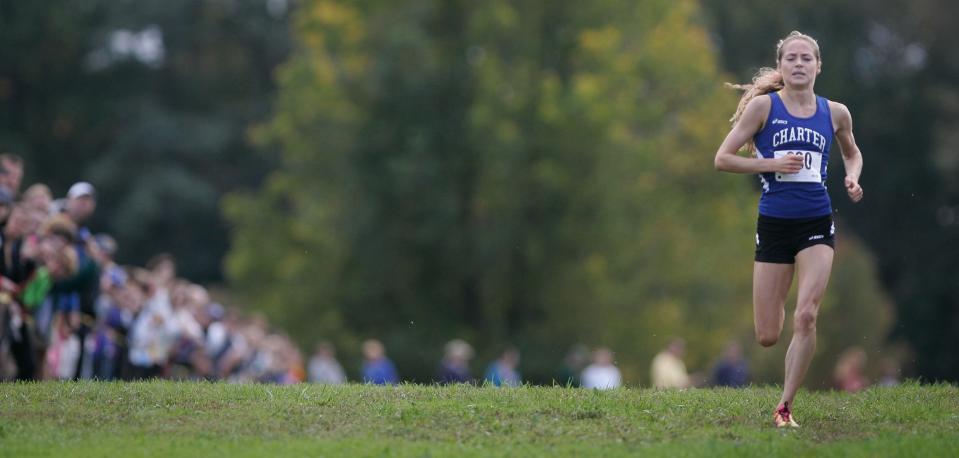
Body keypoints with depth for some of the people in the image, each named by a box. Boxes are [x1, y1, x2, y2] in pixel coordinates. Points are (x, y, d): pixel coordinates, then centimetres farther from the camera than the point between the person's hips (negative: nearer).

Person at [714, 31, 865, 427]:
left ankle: (785, 406, -5)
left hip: (817, 225, 1)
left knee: (806, 316, -18)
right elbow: (723, 158, -4)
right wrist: (773, 164, -15)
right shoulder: (763, 105, -3)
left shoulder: (835, 113, 6)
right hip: (774, 225, -1)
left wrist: (853, 178, 4)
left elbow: (852, 153, 26)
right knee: (767, 337, 2)